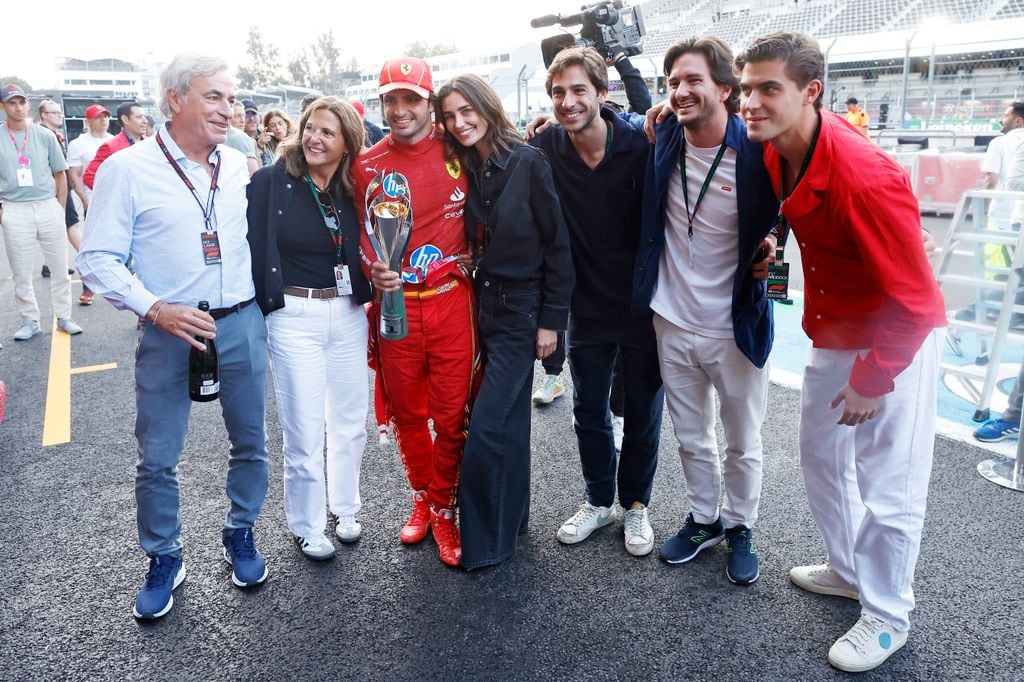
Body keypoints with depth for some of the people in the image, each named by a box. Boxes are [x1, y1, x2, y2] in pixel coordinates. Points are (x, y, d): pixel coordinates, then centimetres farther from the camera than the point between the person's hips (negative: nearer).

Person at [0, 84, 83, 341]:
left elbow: (60, 174, 9)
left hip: (48, 206, 1)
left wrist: (60, 210, 5)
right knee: (21, 271, 5)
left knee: (60, 266, 5)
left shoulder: (45, 135, 5)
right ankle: (29, 321, 16)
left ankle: (63, 317, 16)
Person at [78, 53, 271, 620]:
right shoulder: (127, 168, -7)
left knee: (249, 442, 13)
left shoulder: (238, 166, 4)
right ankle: (164, 561, 26)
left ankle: (240, 535, 34)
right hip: (170, 330, -3)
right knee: (156, 458, 5)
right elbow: (98, 260, -8)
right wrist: (157, 310, -19)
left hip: (241, 323, 4)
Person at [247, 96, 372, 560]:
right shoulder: (270, 182, -7)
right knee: (303, 430, 3)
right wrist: (265, 304, -11)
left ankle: (345, 508, 35)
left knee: (351, 420, 14)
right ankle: (306, 525, 23)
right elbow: (254, 248, -8)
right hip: (294, 317, -4)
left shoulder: (354, 190, 4)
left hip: (348, 314, 4)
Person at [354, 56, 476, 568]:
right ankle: (422, 498, 35)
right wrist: (373, 267, -11)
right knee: (407, 412, 13)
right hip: (395, 304, 2)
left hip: (452, 300, -1)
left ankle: (444, 509, 23)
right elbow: (358, 231, 7)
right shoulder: (367, 165, 2)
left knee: (452, 415, 3)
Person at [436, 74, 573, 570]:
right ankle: (512, 516, 31)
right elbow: (470, 243, 12)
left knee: (485, 426, -7)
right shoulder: (464, 170, 7)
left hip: (521, 311, -6)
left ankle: (483, 541, 9)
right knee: (508, 420, 15)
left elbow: (558, 243, -10)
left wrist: (552, 319, -11)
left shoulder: (529, 163, -10)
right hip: (483, 305, 6)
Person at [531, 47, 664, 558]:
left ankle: (635, 505, 35)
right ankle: (599, 500, 38)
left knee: (642, 414, 13)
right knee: (589, 412, 16)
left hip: (644, 305, -2)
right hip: (587, 308, 3)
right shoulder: (545, 149, -7)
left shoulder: (640, 146, -15)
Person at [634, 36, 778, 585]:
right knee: (691, 438, 20)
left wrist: (772, 247, -18)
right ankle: (704, 519, 42)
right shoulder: (662, 140, -4)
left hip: (735, 328, -3)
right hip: (673, 323, 4)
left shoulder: (757, 152, -17)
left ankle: (740, 528, 39)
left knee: (743, 444, 16)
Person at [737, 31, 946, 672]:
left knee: (889, 490, 3)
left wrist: (871, 380, -17)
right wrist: (774, 247, 2)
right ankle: (850, 571, 41)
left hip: (898, 343, -8)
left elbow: (914, 302, -24)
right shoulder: (779, 152, -8)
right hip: (832, 336, 8)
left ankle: (887, 618, 25)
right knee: (822, 458, 19)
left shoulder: (866, 177, -31)